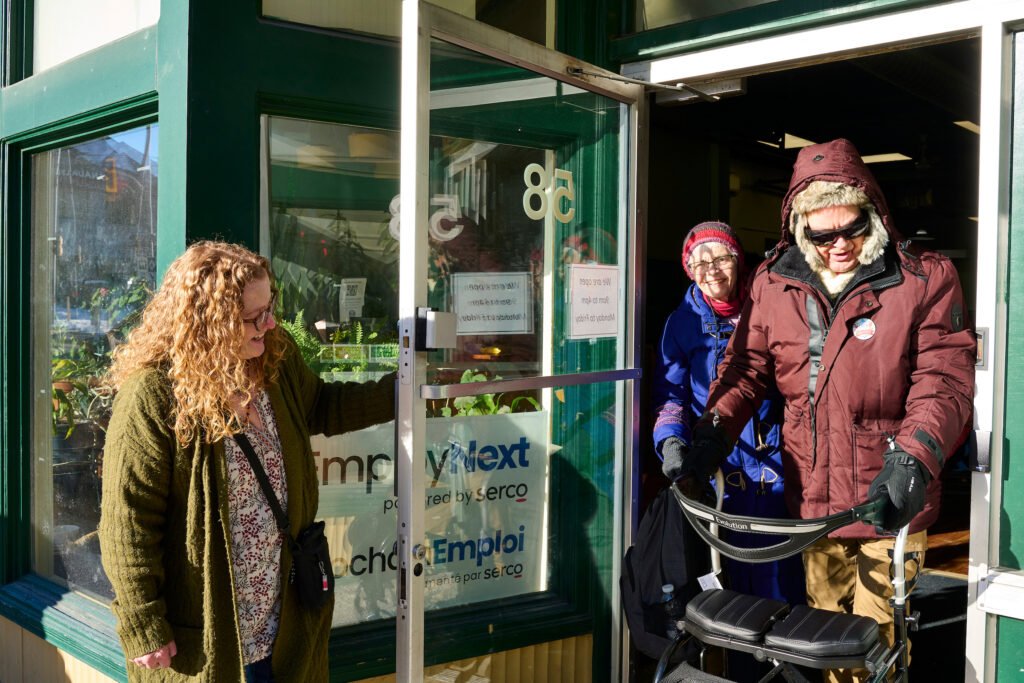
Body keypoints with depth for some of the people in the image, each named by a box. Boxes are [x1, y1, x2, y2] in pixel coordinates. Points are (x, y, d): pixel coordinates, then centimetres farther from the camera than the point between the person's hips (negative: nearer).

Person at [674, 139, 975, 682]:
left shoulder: (924, 280, -6)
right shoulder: (774, 285, 4)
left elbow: (944, 379, -13)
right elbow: (746, 367, 7)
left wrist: (913, 458, -29)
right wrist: (713, 432, -11)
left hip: (889, 501, -3)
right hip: (812, 499, 4)